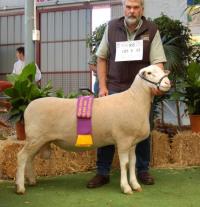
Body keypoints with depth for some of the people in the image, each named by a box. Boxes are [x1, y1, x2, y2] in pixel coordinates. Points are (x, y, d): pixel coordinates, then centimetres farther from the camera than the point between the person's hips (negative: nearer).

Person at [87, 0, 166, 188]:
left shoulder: (151, 30, -3)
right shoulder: (112, 27, 1)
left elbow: (158, 61, -7)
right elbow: (102, 58, 5)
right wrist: (102, 86, -1)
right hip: (114, 88, 1)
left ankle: (143, 171, 24)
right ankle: (102, 173, 11)